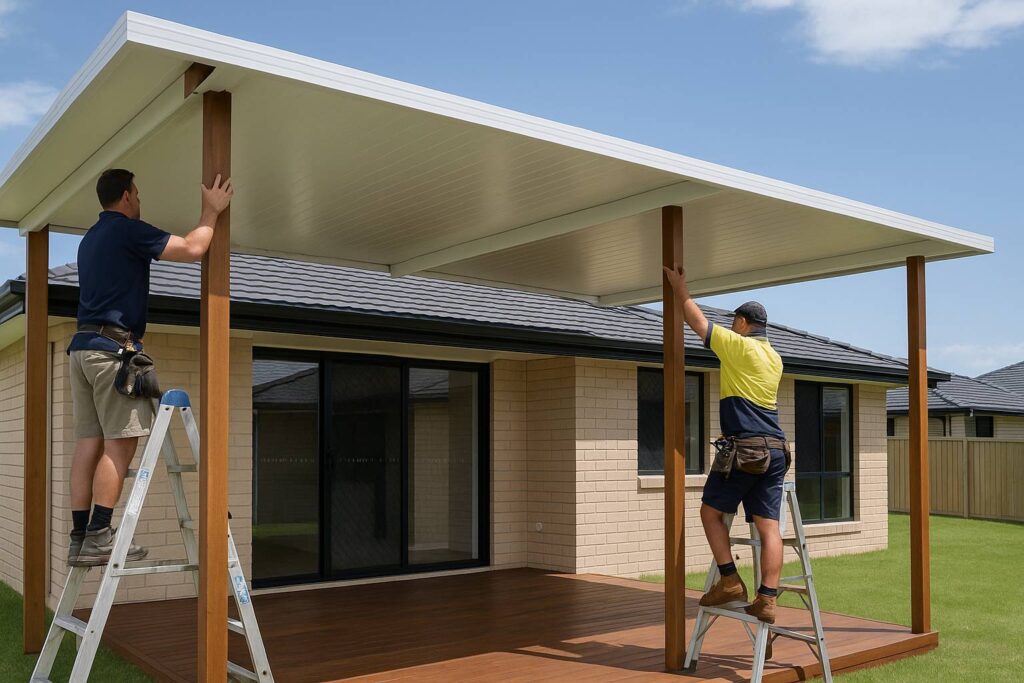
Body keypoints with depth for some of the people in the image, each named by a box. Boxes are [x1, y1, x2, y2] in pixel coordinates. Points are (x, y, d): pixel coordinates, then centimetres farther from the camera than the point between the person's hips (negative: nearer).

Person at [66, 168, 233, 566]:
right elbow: (192, 249, -13)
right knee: (120, 443, -9)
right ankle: (98, 537, -11)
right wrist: (211, 211, 1)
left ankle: (80, 538, 4)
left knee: (89, 442, 5)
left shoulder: (91, 239, 23)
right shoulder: (127, 229, -6)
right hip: (113, 346, -9)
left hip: (82, 346, 9)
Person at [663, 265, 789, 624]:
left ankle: (730, 582, 3)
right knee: (768, 525, 2)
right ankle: (767, 599, -1)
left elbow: (698, 321, 4)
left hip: (743, 447, -7)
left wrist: (680, 288, 19)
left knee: (711, 512, 7)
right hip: (776, 449, 7)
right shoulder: (775, 357, 17)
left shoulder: (738, 346, -5)